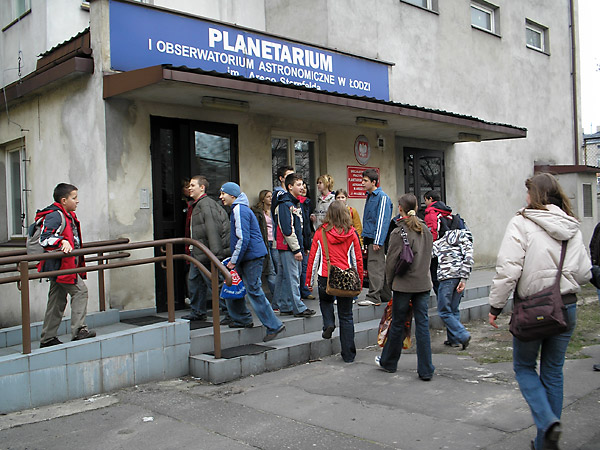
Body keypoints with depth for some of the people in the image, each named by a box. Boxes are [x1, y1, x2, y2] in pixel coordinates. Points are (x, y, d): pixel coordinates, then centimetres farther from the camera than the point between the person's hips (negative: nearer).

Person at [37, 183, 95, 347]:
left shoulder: (69, 216, 16)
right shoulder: (55, 216, -14)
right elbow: (44, 239, -23)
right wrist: (62, 242, -34)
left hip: (66, 264, 10)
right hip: (60, 265, -10)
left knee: (57, 300, 12)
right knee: (80, 290, -11)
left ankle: (47, 338, 17)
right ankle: (78, 330, -9)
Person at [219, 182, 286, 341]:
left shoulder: (240, 210, -14)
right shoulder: (237, 209, 19)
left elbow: (243, 239, -21)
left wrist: (234, 260, -17)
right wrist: (234, 259, 22)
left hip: (252, 256, -10)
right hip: (246, 257, 10)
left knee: (254, 291, -8)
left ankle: (274, 326, -2)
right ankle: (242, 319, 24)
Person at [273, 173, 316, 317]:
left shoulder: (296, 203, 18)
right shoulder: (284, 204, -13)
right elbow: (287, 229, -19)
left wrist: (300, 247, 17)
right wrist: (296, 249, -18)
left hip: (295, 247, 10)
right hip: (287, 247, -10)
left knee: (287, 277, 12)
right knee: (292, 277, -6)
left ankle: (285, 307, 17)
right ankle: (299, 308, -3)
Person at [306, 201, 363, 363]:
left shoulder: (320, 233, -3)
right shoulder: (351, 234, 0)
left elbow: (313, 258, 0)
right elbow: (357, 259, 4)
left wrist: (310, 281, 9)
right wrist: (359, 282, 15)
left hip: (325, 277, 0)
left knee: (325, 301, 32)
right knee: (346, 316, 10)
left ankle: (328, 324, 5)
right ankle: (348, 355, 14)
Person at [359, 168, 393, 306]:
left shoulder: (382, 197, -10)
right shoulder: (369, 196, 18)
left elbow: (382, 220, -16)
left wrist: (378, 241, -20)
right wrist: (365, 239, 19)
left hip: (377, 239, -9)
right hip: (369, 238, 9)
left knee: (375, 267, -9)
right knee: (380, 267, 13)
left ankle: (374, 297, -7)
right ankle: (385, 296, 19)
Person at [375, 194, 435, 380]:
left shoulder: (399, 233, -12)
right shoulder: (426, 230, 6)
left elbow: (392, 261, -9)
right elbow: (429, 256, 14)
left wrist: (389, 281, 5)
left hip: (404, 284, -5)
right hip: (423, 283, 5)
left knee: (397, 324, 9)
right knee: (423, 324, 6)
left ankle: (388, 362, 27)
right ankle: (426, 370, 7)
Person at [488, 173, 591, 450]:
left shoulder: (521, 223, -11)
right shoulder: (572, 227, 5)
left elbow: (507, 269, -16)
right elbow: (584, 273, 7)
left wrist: (496, 305, -8)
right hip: (566, 307, 5)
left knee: (524, 367, 14)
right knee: (553, 372, 14)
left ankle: (547, 421, -8)